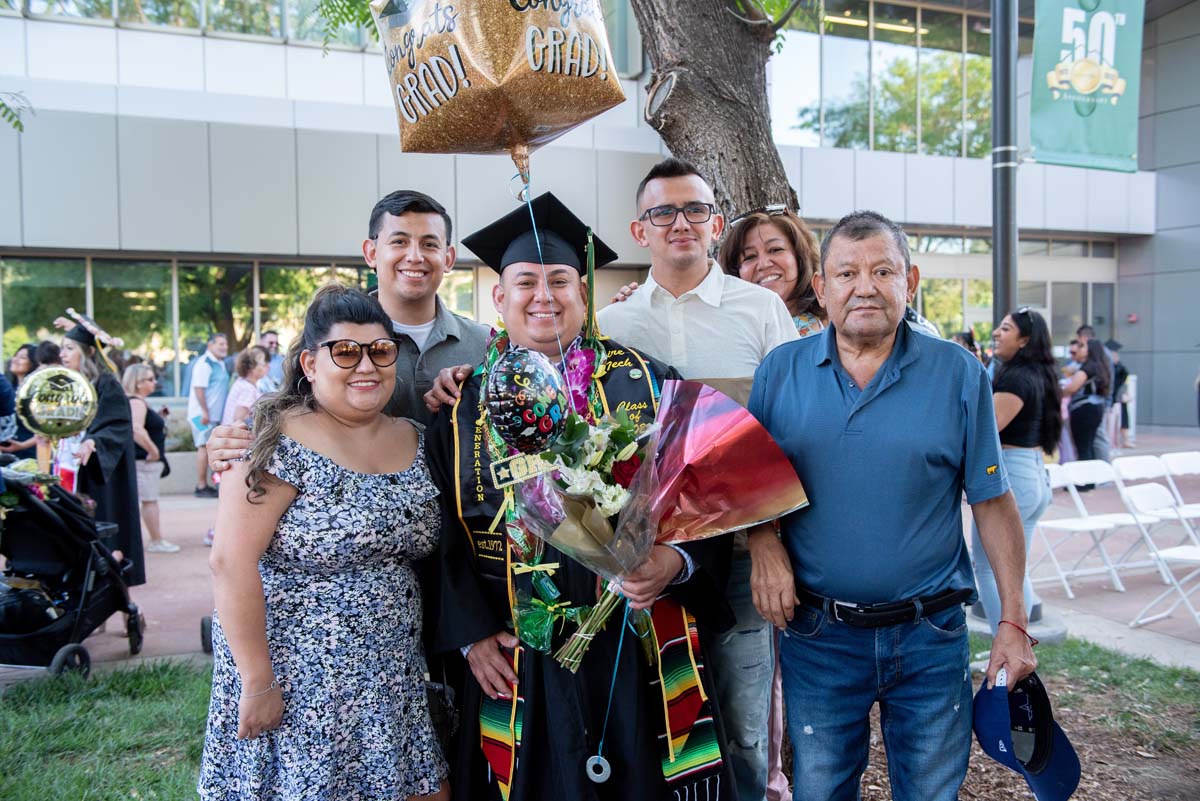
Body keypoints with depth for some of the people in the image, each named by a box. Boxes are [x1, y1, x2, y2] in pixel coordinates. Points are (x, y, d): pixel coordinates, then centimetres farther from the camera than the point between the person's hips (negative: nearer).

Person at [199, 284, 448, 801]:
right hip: (296, 685, -5)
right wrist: (257, 681, -18)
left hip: (392, 678, 6)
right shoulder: (281, 441, -15)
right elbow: (231, 562, -18)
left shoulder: (414, 441, 4)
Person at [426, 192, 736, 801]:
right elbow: (444, 531, 4)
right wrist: (471, 634, -3)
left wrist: (676, 560, -17)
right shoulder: (466, 402, 3)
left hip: (636, 654, 0)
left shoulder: (644, 381, 1)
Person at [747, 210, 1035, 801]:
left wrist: (1013, 622, -2)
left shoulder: (958, 374, -4)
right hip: (817, 635, 1)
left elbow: (992, 502, -1)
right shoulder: (780, 371, -2)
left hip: (931, 638, 0)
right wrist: (766, 545, -12)